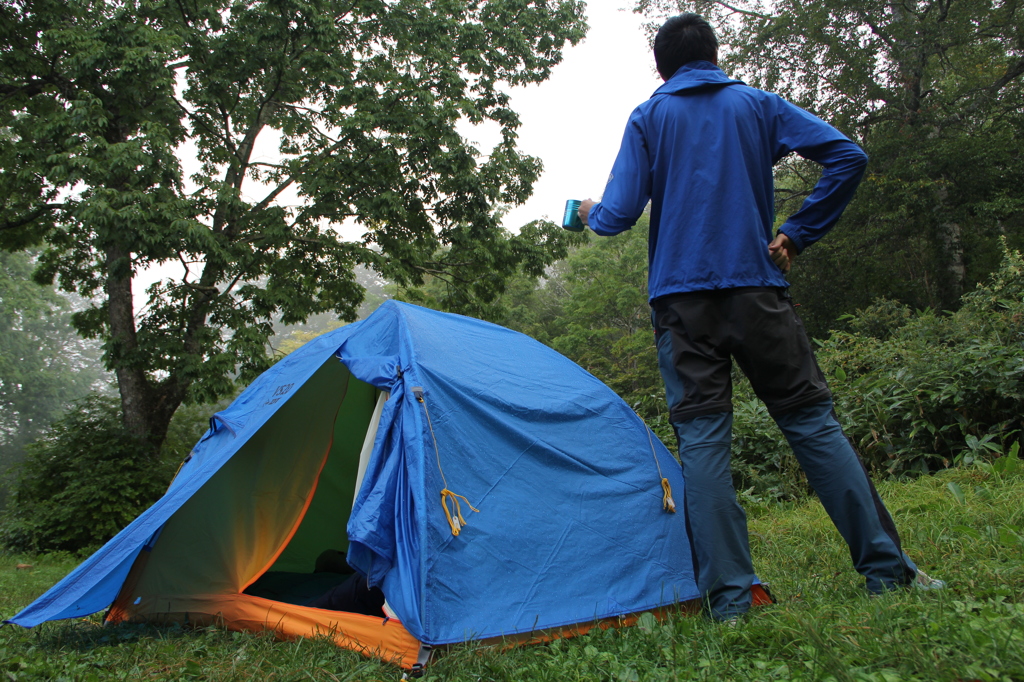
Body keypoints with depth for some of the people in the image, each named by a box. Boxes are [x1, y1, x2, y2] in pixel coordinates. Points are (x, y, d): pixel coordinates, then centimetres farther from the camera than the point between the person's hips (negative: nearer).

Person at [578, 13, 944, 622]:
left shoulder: (648, 118, 8)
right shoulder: (758, 105, 12)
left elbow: (620, 214, 0)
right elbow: (848, 155, 2)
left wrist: (592, 214, 21)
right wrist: (797, 233, 5)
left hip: (681, 299, -1)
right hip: (758, 288, 1)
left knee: (702, 439, -1)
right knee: (812, 420, 7)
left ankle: (728, 599, 0)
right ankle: (887, 569, 10)